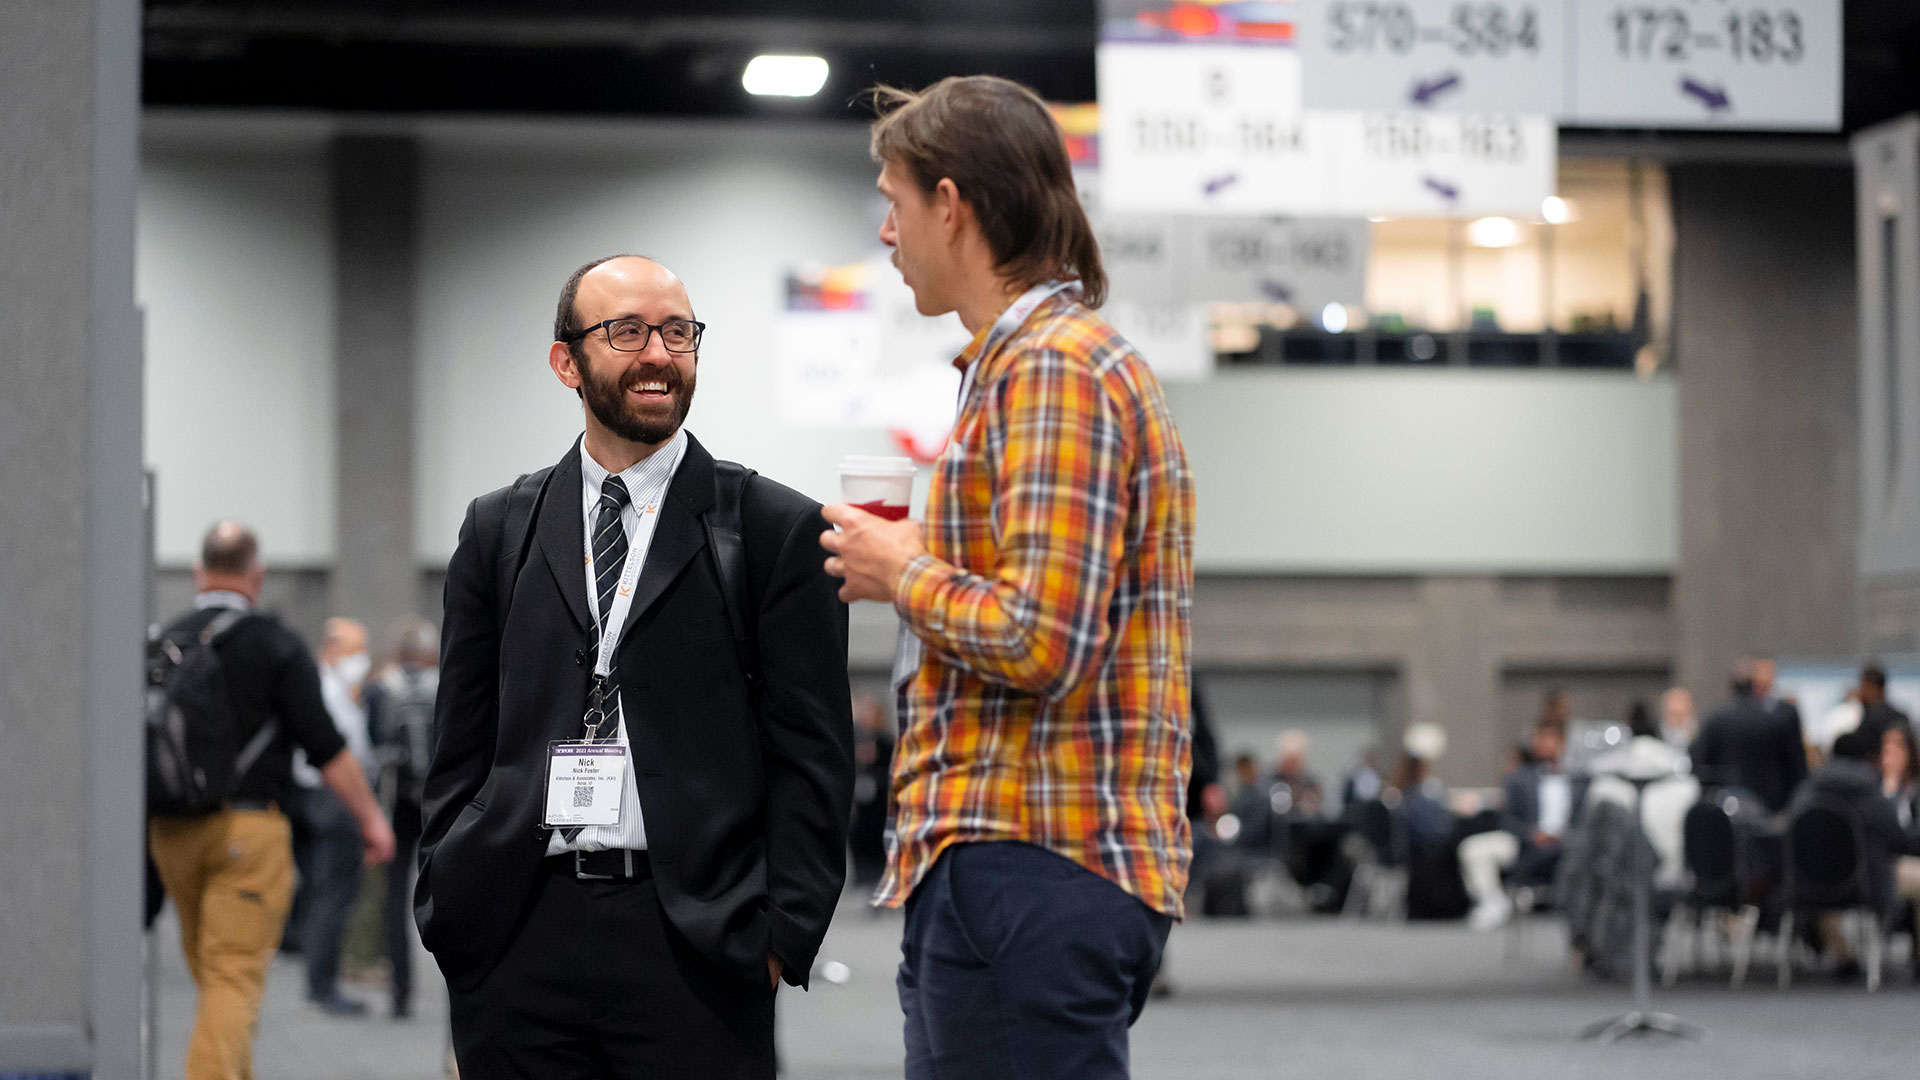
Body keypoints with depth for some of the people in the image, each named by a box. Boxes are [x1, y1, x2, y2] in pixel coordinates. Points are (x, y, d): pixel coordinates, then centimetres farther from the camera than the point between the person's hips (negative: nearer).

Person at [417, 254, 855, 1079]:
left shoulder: (777, 530, 5)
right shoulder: (499, 531, 14)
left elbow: (811, 755, 1)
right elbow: (461, 748, 14)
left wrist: (782, 936, -7)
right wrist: (445, 915, 5)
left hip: (694, 945, -3)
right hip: (518, 943, 3)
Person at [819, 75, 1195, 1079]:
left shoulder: (1051, 366, -12)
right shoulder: (1027, 356, 21)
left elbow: (1040, 644, -21)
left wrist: (904, 573, -6)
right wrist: (928, 556, 15)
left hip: (1029, 867, -11)